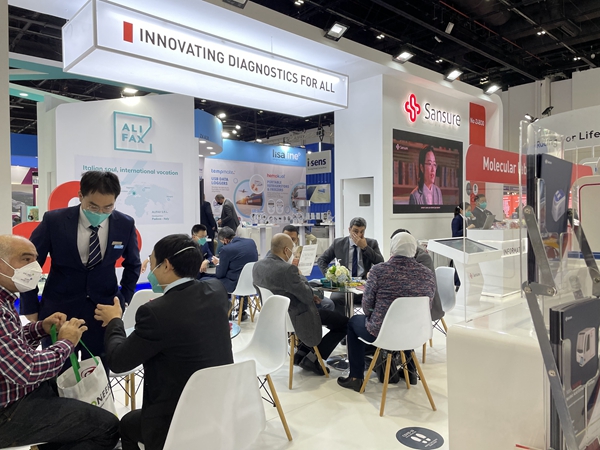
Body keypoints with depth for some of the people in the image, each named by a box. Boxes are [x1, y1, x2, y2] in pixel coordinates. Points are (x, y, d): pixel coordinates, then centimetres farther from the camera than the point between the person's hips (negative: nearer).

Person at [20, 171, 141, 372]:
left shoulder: (125, 224, -8)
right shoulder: (54, 221, -13)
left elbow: (133, 264, 10)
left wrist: (125, 298, 7)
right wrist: (31, 308, 0)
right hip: (59, 310, 0)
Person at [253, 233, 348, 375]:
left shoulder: (257, 266, -3)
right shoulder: (287, 269, -30)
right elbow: (308, 296, -21)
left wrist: (308, 295, 7)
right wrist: (299, 275, -7)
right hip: (294, 318, -9)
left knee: (324, 311, 31)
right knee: (344, 323, 5)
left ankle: (302, 353, 24)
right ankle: (311, 359, 9)